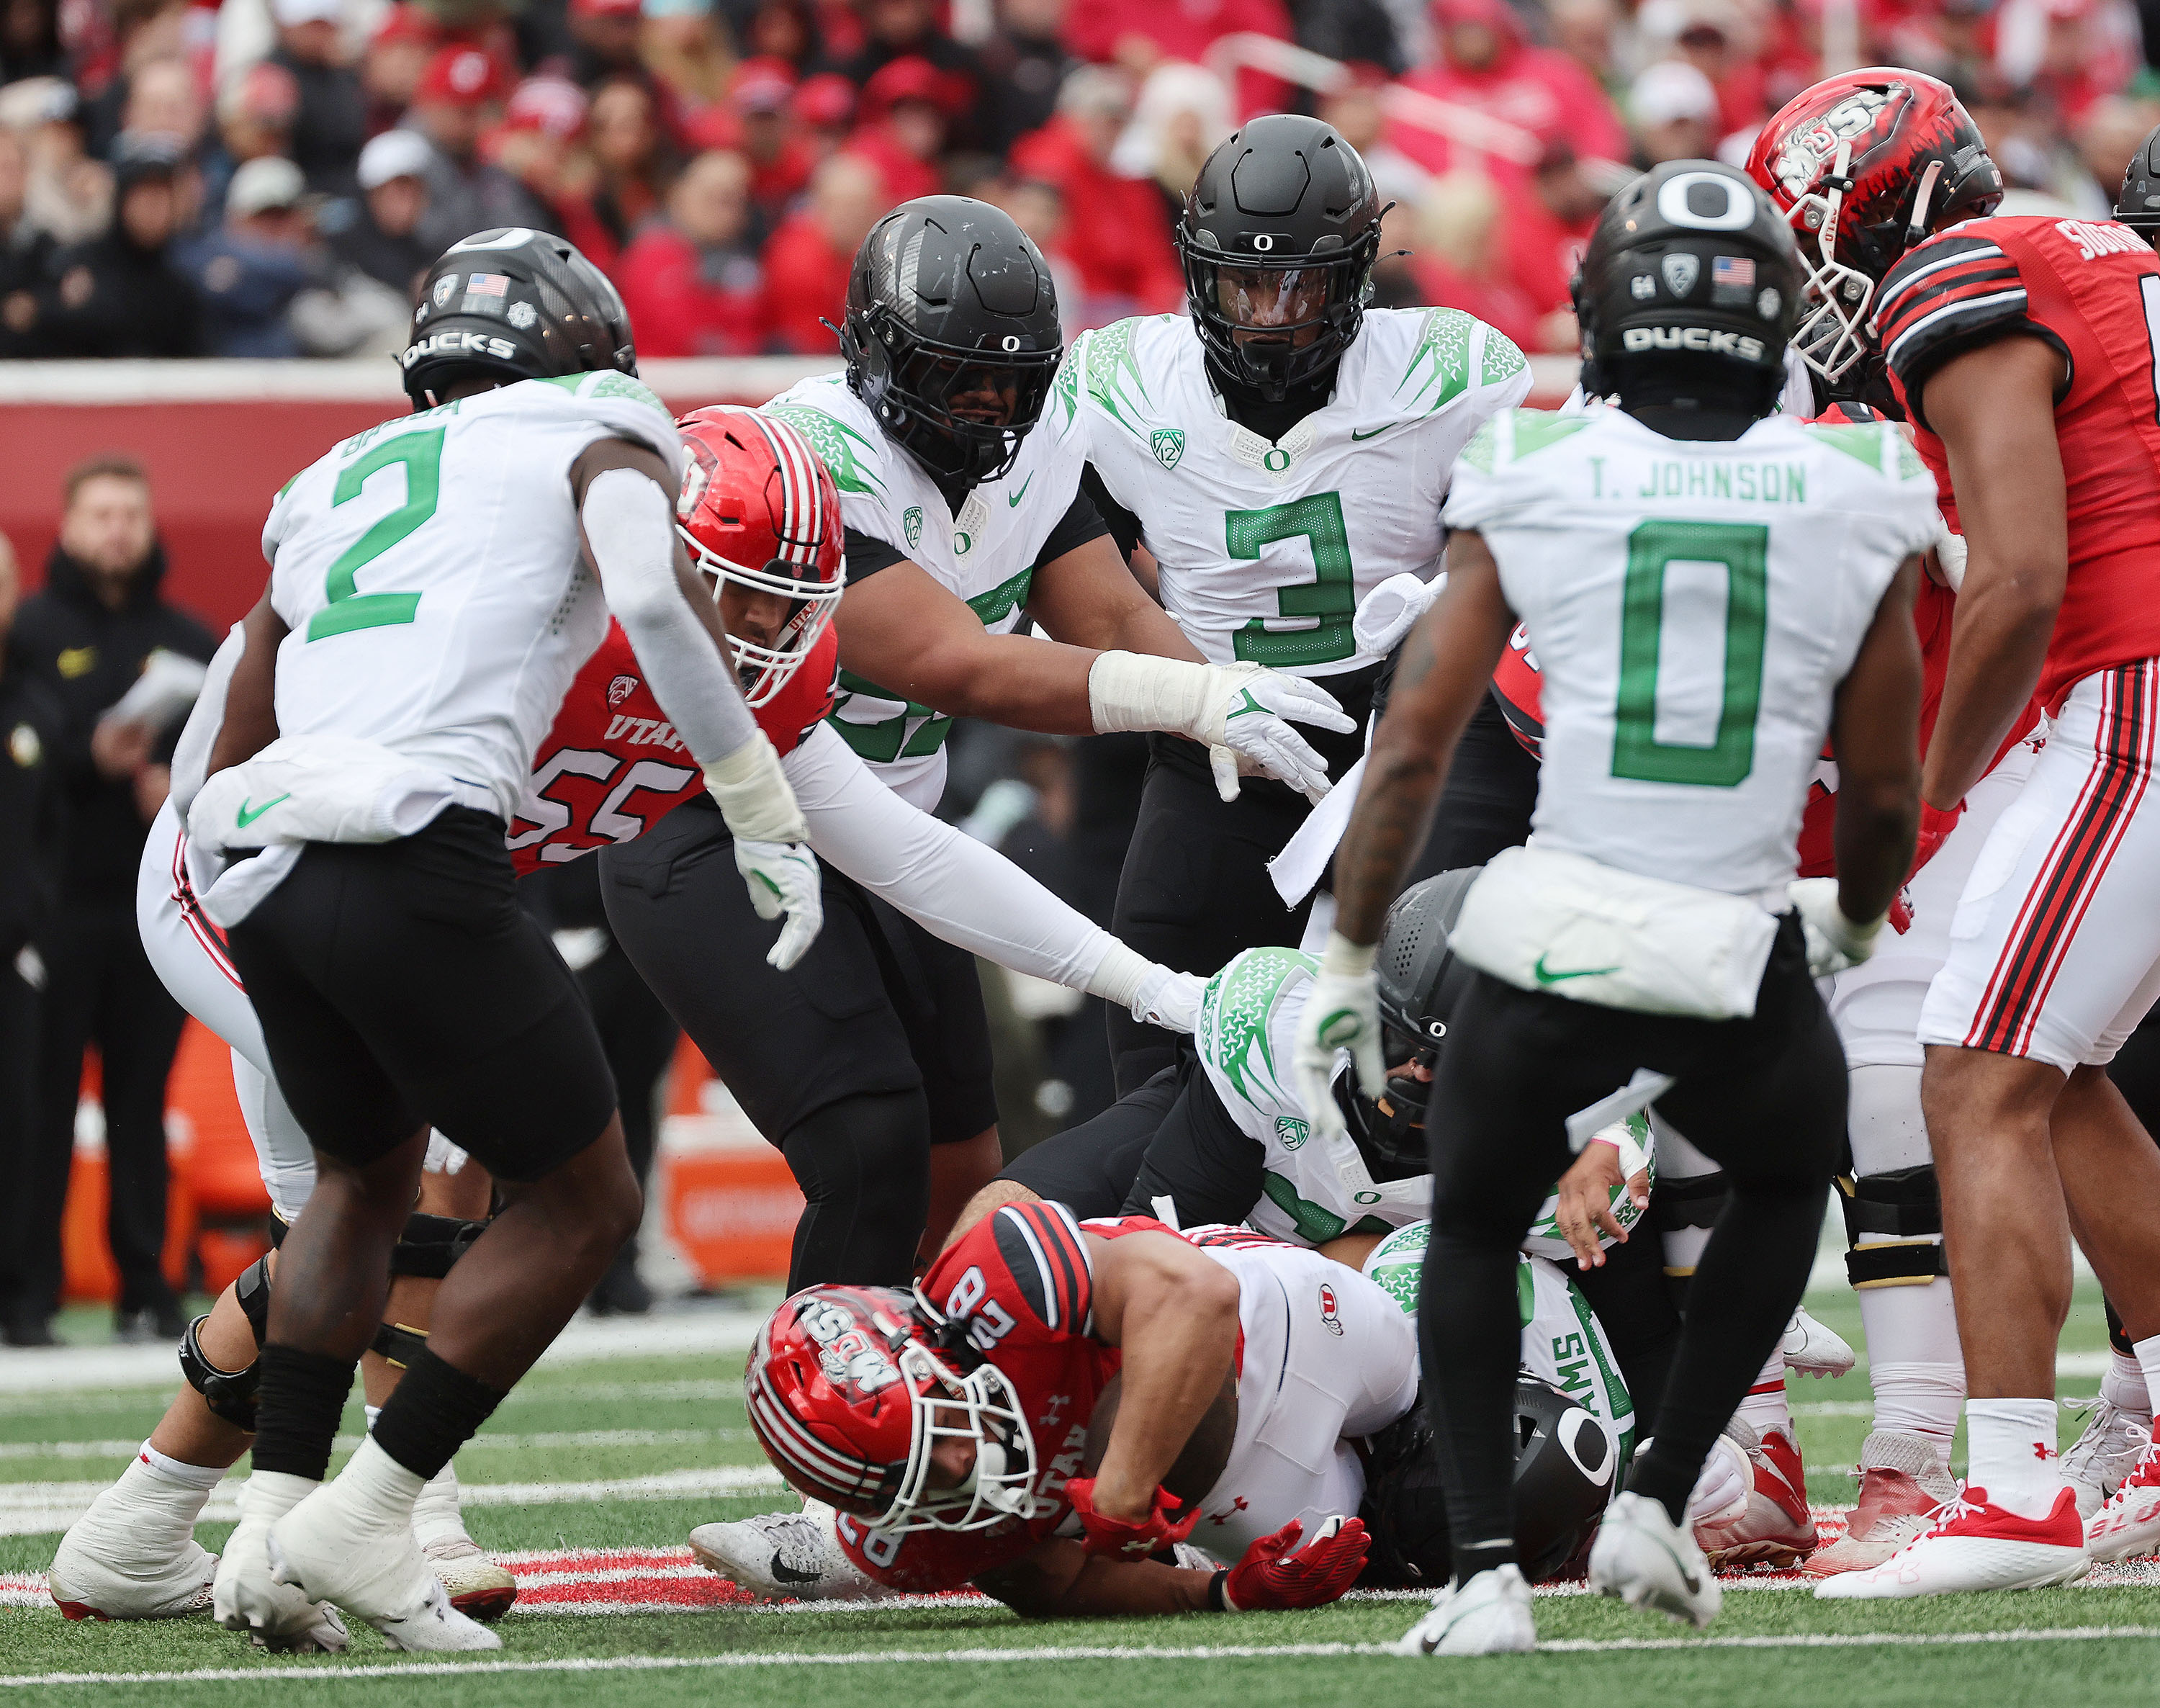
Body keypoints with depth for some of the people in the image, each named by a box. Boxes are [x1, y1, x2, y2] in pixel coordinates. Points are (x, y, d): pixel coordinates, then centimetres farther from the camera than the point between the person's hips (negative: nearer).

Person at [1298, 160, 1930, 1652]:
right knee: (1787, 1183, 34)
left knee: (1474, 1229, 26)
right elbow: (1885, 789, 12)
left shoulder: (1535, 491, 2)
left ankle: (1488, 1568, 9)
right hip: (1741, 971, 1)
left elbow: (1414, 747, 2)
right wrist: (1855, 923, 33)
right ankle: (1658, 1503, 22)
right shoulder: (1854, 507, 4)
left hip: (1551, 954, 0)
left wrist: (1348, 959, 13)